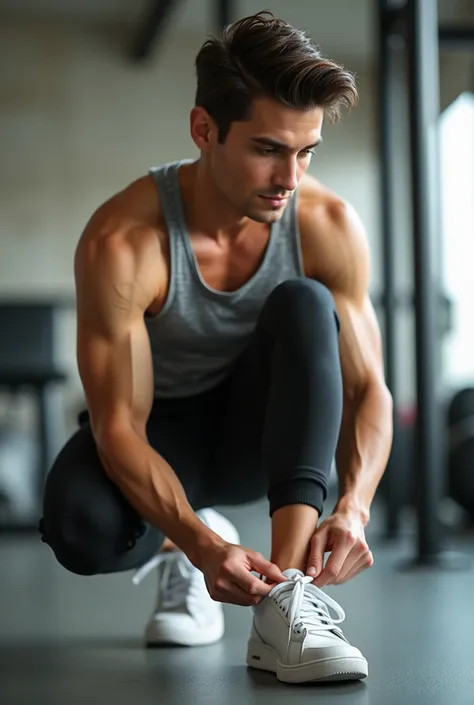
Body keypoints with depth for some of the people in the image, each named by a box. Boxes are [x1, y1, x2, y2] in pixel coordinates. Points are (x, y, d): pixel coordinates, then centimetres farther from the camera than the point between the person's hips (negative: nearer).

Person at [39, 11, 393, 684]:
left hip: (260, 430, 3)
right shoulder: (122, 243, -28)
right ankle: (179, 552, 3)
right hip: (157, 434, -2)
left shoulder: (329, 225, -19)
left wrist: (353, 507, -36)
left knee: (304, 304, -30)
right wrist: (202, 546, -43)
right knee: (82, 528, -37)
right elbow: (119, 428, -28)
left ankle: (287, 604, -37)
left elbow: (368, 389, -16)